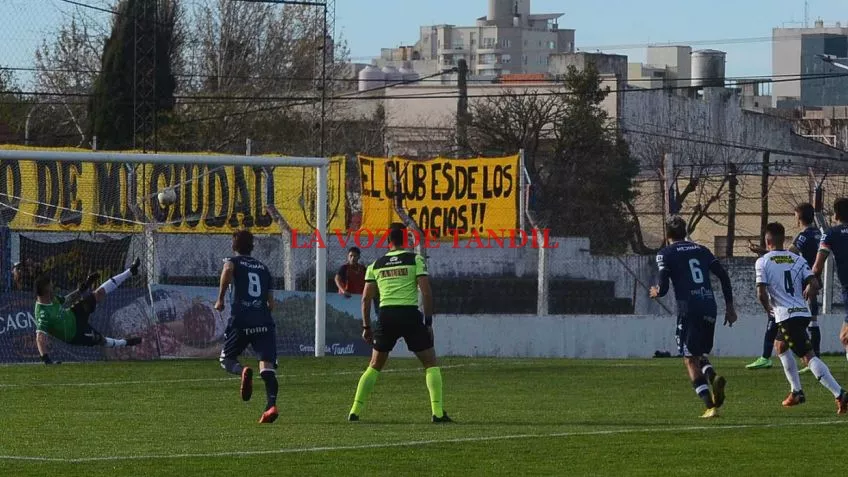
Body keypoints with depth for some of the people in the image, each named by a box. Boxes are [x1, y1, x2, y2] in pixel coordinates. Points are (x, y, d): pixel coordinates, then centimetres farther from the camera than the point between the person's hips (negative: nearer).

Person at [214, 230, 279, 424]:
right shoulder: (263, 268, 21)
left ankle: (243, 371, -23)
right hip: (264, 322, 3)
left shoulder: (234, 262, 9)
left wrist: (220, 299, -12)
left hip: (240, 321, -3)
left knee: (226, 359, 12)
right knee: (267, 366, -4)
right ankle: (271, 405, -25)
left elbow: (227, 270, -19)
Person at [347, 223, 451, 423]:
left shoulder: (376, 265, 13)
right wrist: (428, 322, 1)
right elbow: (426, 292, -5)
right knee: (431, 363, 8)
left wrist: (366, 327, 17)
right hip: (410, 314, -3)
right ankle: (438, 412, -4)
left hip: (386, 315, 3)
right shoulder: (415, 260, 3)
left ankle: (355, 411, 10)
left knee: (374, 366, 18)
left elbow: (366, 298, 10)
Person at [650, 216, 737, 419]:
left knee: (691, 360, 2)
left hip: (689, 309, -5)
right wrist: (729, 306, 16)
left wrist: (656, 292, 19)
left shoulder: (665, 254, 3)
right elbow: (723, 276, 11)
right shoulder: (701, 250, 17)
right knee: (700, 354, 20)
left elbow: (664, 288, -5)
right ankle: (713, 376, -14)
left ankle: (710, 406, -10)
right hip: (709, 307, 5)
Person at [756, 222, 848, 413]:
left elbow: (761, 293, -9)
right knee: (780, 346, 28)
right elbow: (814, 284, 0)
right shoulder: (797, 260, 10)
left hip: (786, 316, -7)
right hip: (803, 312, 7)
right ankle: (796, 392, 28)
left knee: (808, 356, -12)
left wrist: (768, 308, 10)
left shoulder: (763, 262, -3)